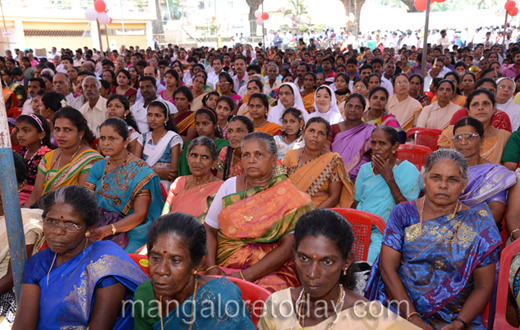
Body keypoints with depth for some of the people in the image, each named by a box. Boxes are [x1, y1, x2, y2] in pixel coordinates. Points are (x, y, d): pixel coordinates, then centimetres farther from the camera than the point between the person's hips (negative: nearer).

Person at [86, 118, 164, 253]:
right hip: (98, 229, 5)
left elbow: (140, 215, -14)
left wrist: (107, 230, -26)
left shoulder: (140, 171, -8)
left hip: (130, 234, -5)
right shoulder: (98, 167, 11)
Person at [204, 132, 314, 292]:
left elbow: (287, 247, -12)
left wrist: (246, 275, -20)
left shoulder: (288, 195, -5)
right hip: (224, 265, 4)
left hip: (271, 272, -4)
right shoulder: (230, 186, 7)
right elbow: (209, 229, 7)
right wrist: (211, 267, -11)